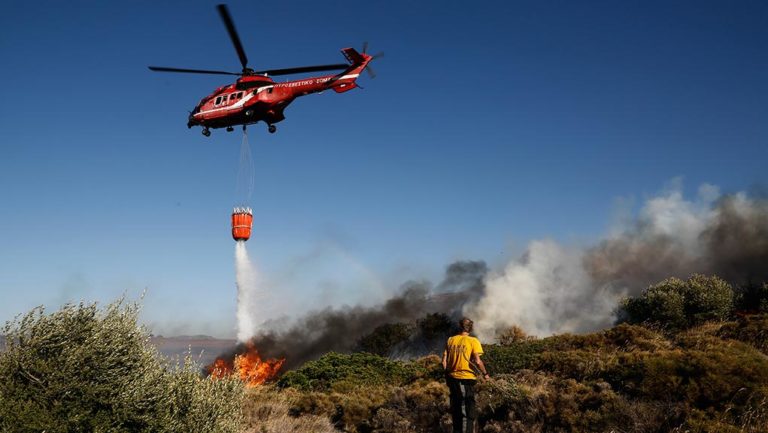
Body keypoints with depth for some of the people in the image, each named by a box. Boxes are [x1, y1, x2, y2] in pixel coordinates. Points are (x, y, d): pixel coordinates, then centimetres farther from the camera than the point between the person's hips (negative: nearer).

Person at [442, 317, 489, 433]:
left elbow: (444, 361, 4)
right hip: (466, 379, -5)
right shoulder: (473, 341, -8)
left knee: (456, 409, 20)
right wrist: (485, 373, -2)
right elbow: (477, 361, -16)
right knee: (468, 410, 5)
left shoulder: (450, 340, 4)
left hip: (452, 378, 5)